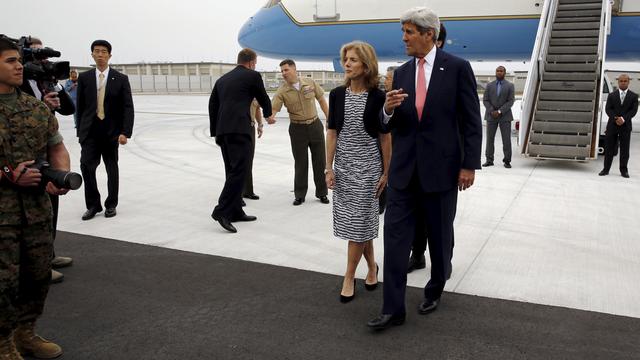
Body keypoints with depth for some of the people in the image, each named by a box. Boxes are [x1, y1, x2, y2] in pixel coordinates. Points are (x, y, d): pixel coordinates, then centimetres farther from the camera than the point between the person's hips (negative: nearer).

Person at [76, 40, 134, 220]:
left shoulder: (121, 79, 0)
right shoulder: (84, 78, 5)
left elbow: (128, 107, -5)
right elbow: (80, 106, 8)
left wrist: (125, 132, -14)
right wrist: (80, 131, 5)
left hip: (111, 131, -1)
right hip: (90, 130, 1)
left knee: (112, 169, 8)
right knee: (86, 165, -10)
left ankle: (111, 204, 22)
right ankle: (93, 204, 5)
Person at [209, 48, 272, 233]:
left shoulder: (222, 79, 21)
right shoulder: (253, 76, 4)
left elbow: (212, 106, 20)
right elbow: (263, 98, 15)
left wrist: (215, 132, 23)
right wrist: (268, 114, 36)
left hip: (222, 130, 7)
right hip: (239, 129, -7)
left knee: (233, 171, 13)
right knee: (238, 170, -9)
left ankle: (235, 211, 18)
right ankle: (222, 211, -17)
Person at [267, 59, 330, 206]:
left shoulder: (310, 83, -4)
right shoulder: (282, 91, -8)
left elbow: (321, 100, 6)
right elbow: (273, 108, -17)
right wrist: (270, 117, -40)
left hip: (315, 125, 1)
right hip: (297, 129, -1)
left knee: (319, 161, 7)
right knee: (300, 163, 5)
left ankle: (322, 193, 22)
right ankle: (300, 195, 19)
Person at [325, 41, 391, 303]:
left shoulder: (377, 97, -7)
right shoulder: (337, 94, 2)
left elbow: (385, 137, -3)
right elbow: (332, 133, 4)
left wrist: (386, 172, -3)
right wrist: (329, 168, 0)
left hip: (368, 166, -3)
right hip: (343, 165, 3)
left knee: (358, 221, -1)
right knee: (359, 221, 10)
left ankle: (349, 278, 10)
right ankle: (372, 266, 30)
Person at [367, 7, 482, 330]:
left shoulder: (457, 68, -5)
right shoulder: (401, 73, 8)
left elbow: (471, 121, -5)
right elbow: (390, 124, 10)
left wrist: (469, 165, -9)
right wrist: (388, 109, -13)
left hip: (441, 168, -3)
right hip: (404, 169, 4)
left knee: (440, 237, 13)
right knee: (395, 236, -1)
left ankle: (435, 290, 37)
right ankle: (393, 309, 6)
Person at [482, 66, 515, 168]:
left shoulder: (510, 86, 3)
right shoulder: (489, 85, 9)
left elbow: (511, 101, -4)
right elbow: (485, 100, 4)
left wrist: (500, 111, -14)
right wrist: (491, 111, -11)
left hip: (505, 116, -2)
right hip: (491, 116, 2)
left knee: (506, 139, -2)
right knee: (490, 138, 1)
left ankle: (507, 161, 3)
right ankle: (489, 160, 7)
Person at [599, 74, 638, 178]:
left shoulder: (633, 96, 7)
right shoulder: (611, 95, 10)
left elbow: (634, 110, -3)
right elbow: (608, 109, 0)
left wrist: (623, 119, -17)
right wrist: (615, 118, -16)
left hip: (625, 126, -1)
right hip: (612, 125, 1)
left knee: (624, 149, 2)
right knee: (609, 148, 2)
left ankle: (623, 170, 10)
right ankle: (606, 169, 7)